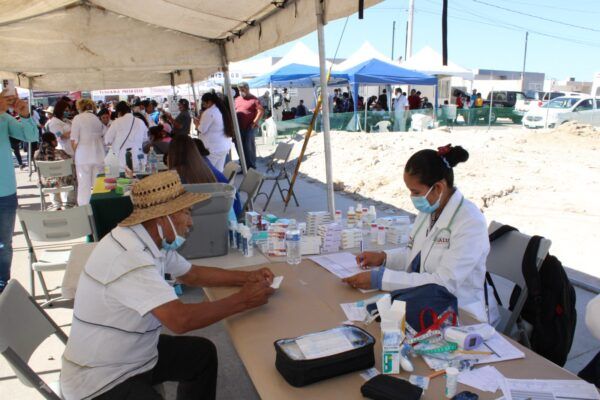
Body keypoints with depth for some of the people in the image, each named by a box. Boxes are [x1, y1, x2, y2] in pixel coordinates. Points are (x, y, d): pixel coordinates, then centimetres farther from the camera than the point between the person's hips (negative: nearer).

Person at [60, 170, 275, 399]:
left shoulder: (154, 241, -1)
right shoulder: (129, 257, -30)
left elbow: (191, 275, 14)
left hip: (134, 354, 9)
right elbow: (180, 320, -35)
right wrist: (242, 301, -23)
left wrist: (246, 277, 4)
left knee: (203, 353, 15)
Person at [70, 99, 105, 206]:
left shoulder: (78, 118, -3)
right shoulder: (97, 119, 11)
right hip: (98, 155, 4)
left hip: (83, 155, -4)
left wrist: (75, 152, 6)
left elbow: (74, 139, -7)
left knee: (84, 185, 0)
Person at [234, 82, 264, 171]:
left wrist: (254, 122, -17)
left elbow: (261, 111, -12)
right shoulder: (237, 99, 14)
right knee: (240, 146, 10)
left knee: (249, 146, -3)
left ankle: (251, 166, 7)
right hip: (238, 127, 7)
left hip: (249, 127, -7)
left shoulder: (254, 99, -6)